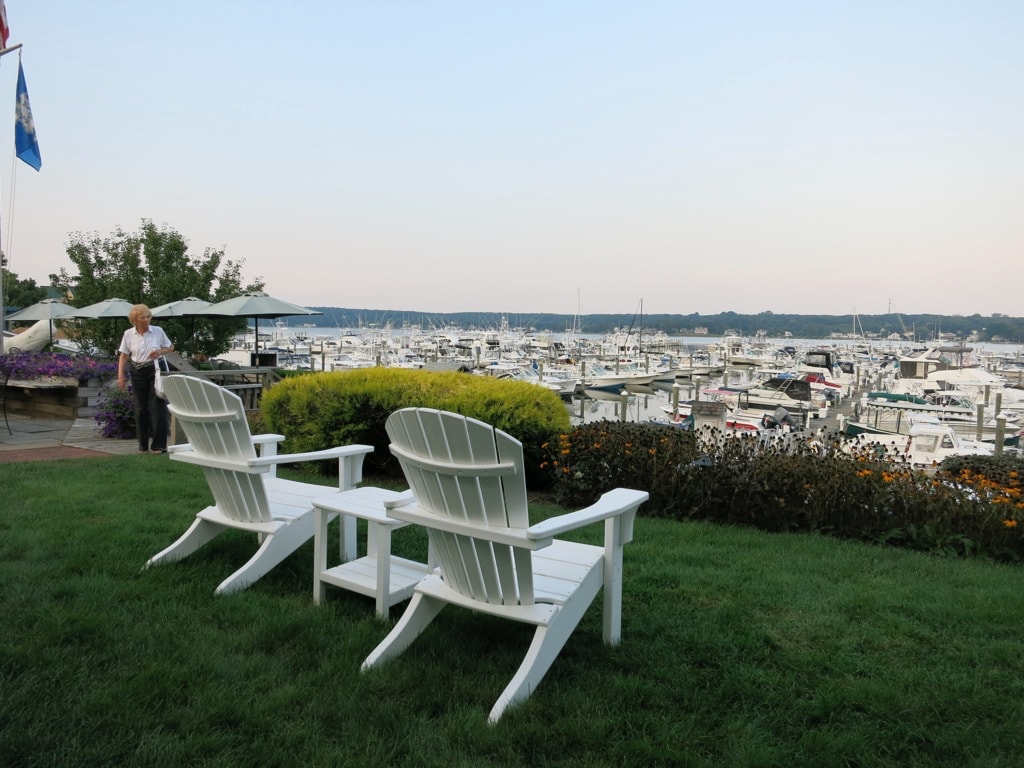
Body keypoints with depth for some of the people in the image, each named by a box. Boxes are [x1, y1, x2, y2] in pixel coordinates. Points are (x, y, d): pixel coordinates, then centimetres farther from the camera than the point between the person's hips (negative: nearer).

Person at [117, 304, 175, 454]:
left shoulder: (158, 331, -3)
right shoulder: (128, 334, 0)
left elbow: (171, 347, 10)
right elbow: (124, 356, 5)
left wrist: (160, 352, -10)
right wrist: (121, 376, -2)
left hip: (155, 370, -2)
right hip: (138, 372, 2)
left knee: (157, 407, -6)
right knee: (140, 408, 7)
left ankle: (159, 445, -2)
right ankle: (143, 445, 17)